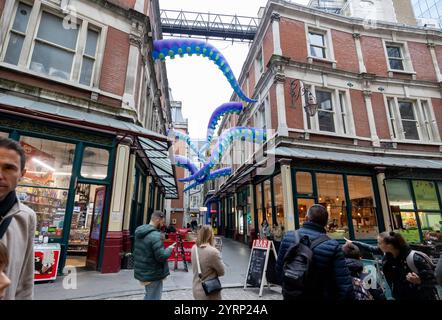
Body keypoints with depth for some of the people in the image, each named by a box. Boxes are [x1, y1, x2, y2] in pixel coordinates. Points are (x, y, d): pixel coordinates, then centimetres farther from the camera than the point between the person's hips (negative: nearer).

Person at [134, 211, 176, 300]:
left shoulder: (139, 232, 2)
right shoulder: (155, 235, -26)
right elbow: (161, 256, -26)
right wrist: (169, 249, -8)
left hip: (141, 272, 9)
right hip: (153, 274, -9)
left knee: (148, 296, 26)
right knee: (153, 297, 8)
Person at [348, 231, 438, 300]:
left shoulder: (414, 258, -29)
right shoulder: (386, 252, -13)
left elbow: (431, 280, -20)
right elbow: (371, 248, 2)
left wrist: (419, 281, -40)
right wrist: (352, 242, 5)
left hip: (420, 297, -5)